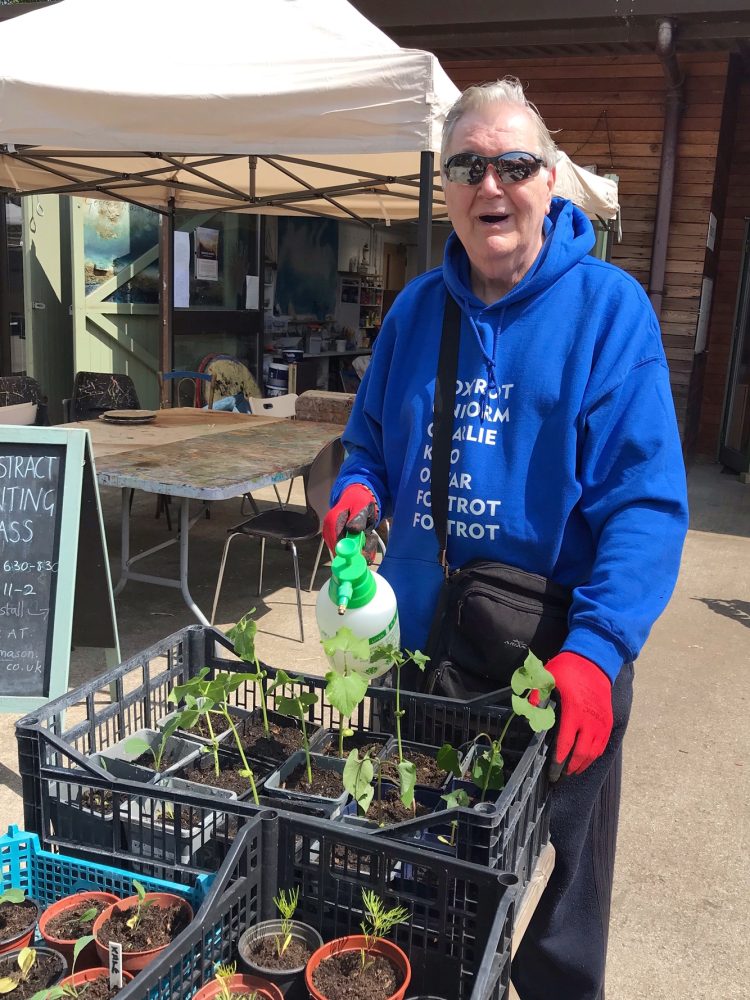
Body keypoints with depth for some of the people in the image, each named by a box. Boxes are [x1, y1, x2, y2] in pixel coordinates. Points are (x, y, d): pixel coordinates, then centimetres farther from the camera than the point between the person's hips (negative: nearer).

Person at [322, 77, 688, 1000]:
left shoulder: (610, 309, -12)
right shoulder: (416, 309, 2)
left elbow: (646, 501, -18)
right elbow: (371, 444, 13)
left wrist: (596, 649, -29)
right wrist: (358, 492, -10)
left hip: (562, 668, -4)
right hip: (416, 645, 4)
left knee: (562, 876, 18)